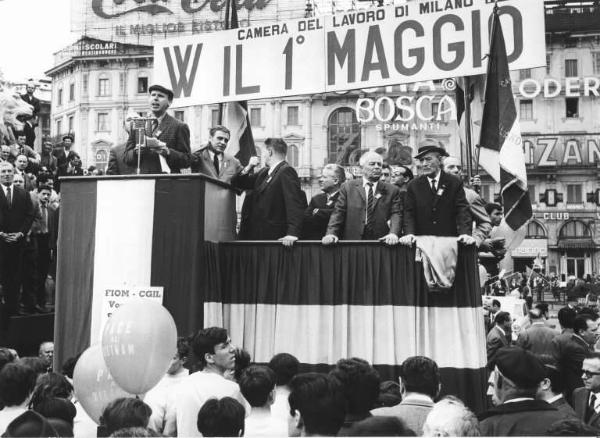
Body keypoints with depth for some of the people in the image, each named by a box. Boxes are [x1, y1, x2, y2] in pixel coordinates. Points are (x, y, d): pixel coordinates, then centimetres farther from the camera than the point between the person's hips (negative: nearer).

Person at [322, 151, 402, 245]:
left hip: (380, 241, 1)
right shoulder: (348, 187, 11)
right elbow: (338, 212, 6)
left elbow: (396, 214, 2)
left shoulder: (392, 190, 12)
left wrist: (393, 233, -17)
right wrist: (331, 233, -10)